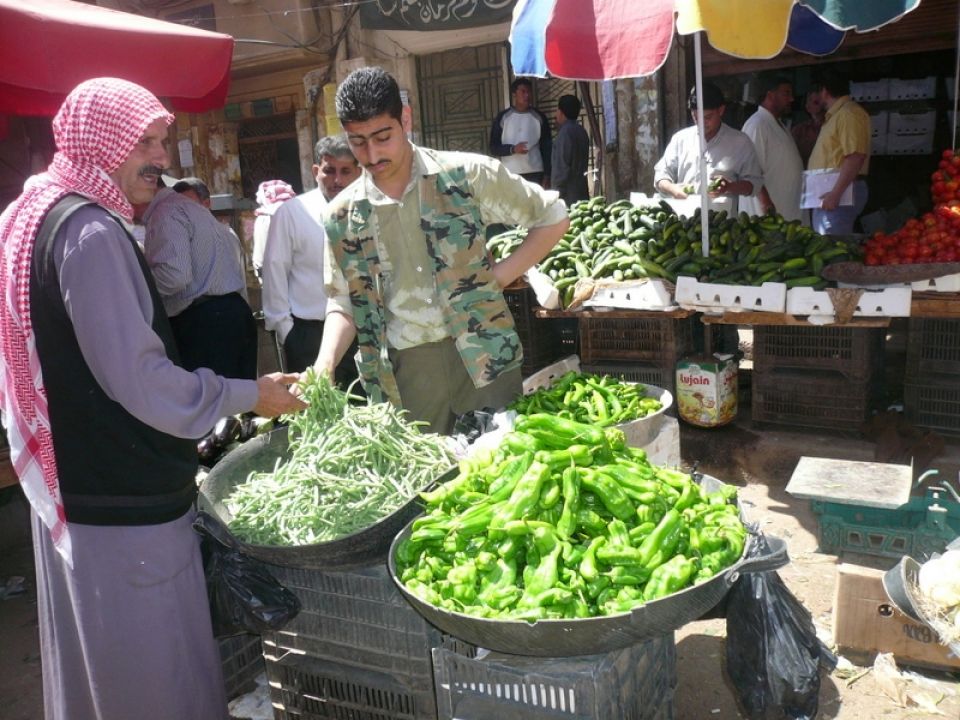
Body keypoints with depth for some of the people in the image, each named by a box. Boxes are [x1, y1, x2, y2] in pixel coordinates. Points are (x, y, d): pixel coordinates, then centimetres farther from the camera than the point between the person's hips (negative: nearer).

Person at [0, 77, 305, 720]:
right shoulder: (92, 232, -19)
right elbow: (139, 379, -22)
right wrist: (249, 396, -9)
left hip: (74, 487, 10)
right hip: (126, 503, -10)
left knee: (98, 664, 23)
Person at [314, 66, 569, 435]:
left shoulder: (467, 174, -5)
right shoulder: (342, 216, 3)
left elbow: (553, 218, 3)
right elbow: (342, 302, 8)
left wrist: (498, 276, -5)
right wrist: (325, 364, -10)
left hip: (482, 351, -1)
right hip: (405, 369, 2)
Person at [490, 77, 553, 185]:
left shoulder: (539, 117, 8)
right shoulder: (502, 118, 4)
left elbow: (547, 148, 8)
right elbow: (493, 148, 2)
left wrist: (547, 174, 0)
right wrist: (513, 149, -15)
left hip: (535, 173, 1)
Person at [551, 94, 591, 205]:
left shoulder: (565, 132, -12)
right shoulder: (581, 131, 14)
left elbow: (562, 166, -16)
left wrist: (556, 191, -14)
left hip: (568, 193, -9)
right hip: (581, 191, 9)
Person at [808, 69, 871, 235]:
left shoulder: (849, 113, -11)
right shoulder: (836, 115, 21)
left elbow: (856, 157, -22)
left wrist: (835, 193, -26)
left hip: (840, 191, -10)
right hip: (827, 191, 10)